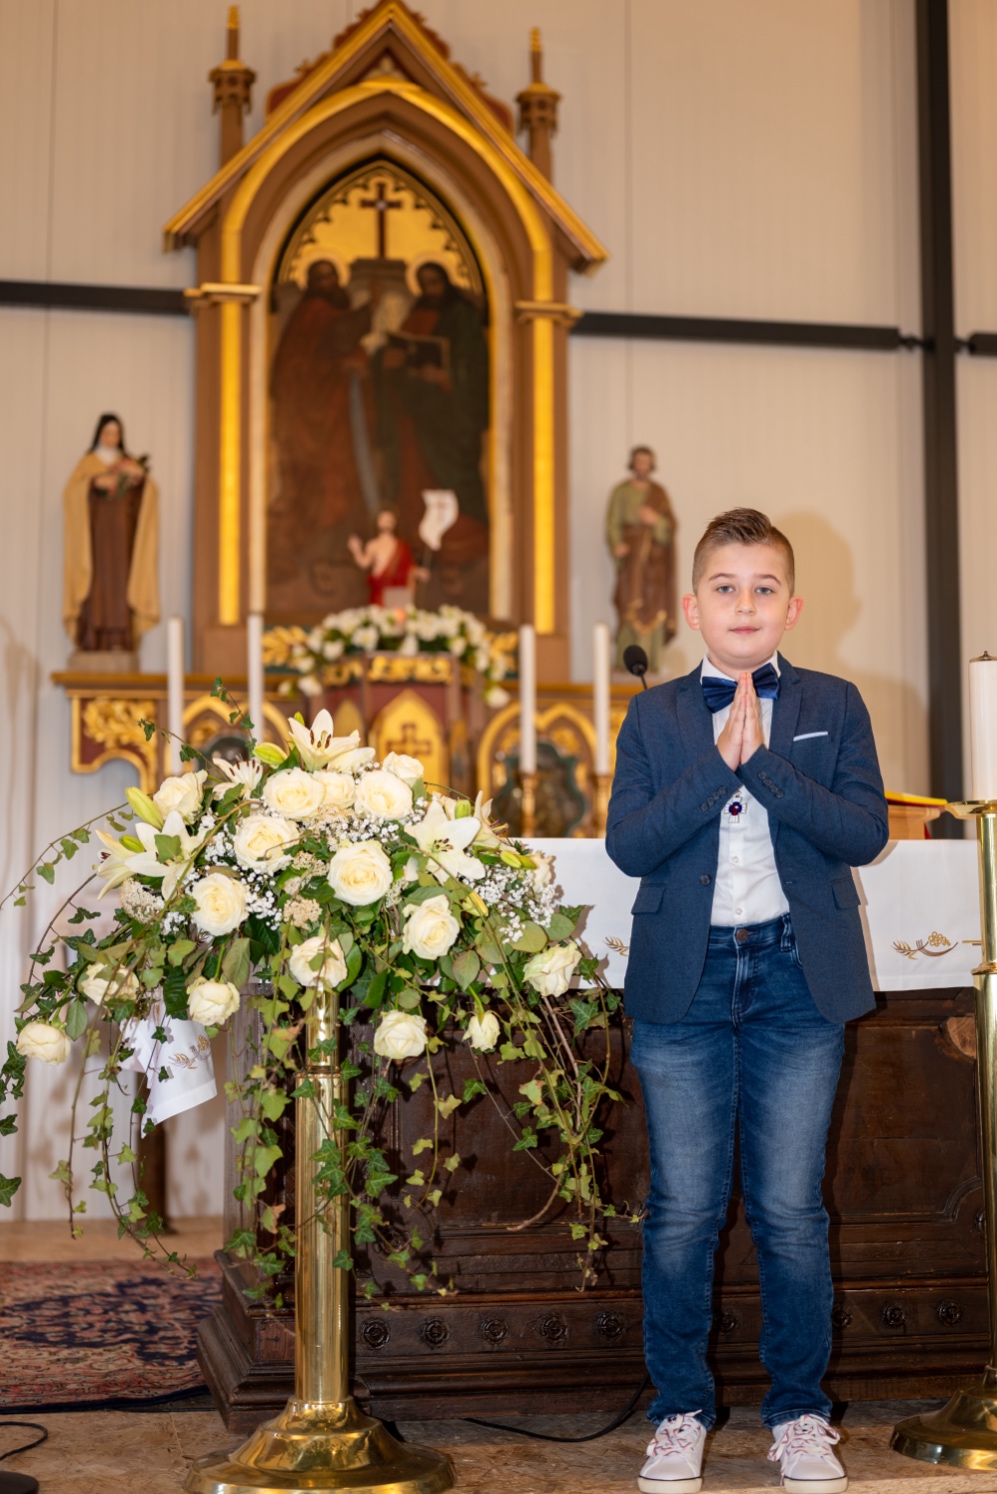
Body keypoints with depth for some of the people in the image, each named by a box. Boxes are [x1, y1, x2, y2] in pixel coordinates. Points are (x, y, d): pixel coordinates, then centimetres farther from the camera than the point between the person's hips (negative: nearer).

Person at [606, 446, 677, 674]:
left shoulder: (659, 492, 13)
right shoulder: (621, 491, 5)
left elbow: (671, 524, 8)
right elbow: (613, 523, -3)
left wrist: (656, 520, -13)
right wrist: (617, 545, -21)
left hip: (655, 555, 3)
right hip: (632, 554, -3)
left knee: (653, 608, -2)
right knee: (631, 606, -12)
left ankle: (650, 661, 0)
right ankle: (626, 660, -13)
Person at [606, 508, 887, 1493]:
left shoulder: (833, 708, 6)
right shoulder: (655, 717, 6)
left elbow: (865, 831, -8)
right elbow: (628, 843, -7)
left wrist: (764, 761, -16)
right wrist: (720, 761, -15)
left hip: (798, 979, 0)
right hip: (685, 979, 0)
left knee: (791, 1211, 6)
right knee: (682, 1213, 5)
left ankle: (798, 1413, 21)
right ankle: (680, 1412, 19)